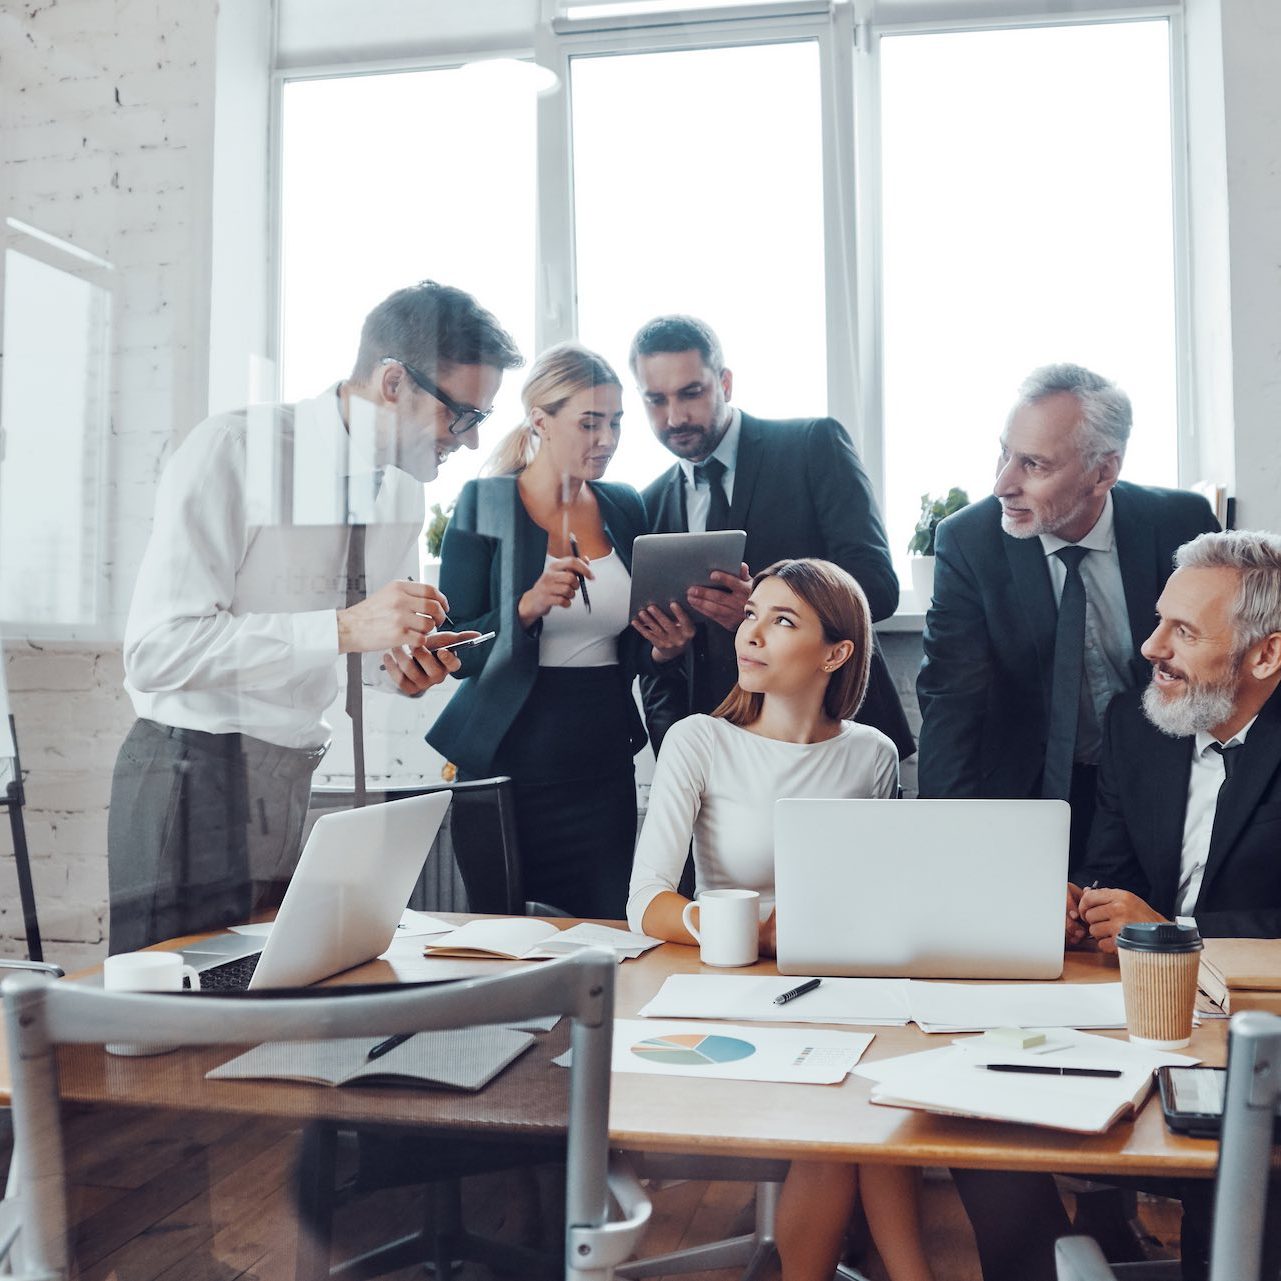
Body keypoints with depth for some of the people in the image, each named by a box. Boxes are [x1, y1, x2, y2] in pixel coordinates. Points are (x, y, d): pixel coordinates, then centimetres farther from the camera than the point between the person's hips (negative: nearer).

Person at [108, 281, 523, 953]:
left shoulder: (402, 492, 8)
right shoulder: (234, 449, -14)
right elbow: (157, 649, -22)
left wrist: (400, 664, -3)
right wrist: (344, 628, -27)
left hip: (298, 785, 7)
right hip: (196, 773, -6)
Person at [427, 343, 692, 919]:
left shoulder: (626, 508, 10)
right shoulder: (486, 504, -4)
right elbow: (455, 652, -7)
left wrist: (662, 647, -3)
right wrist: (528, 606, -22)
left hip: (605, 761, 4)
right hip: (511, 760, -4)